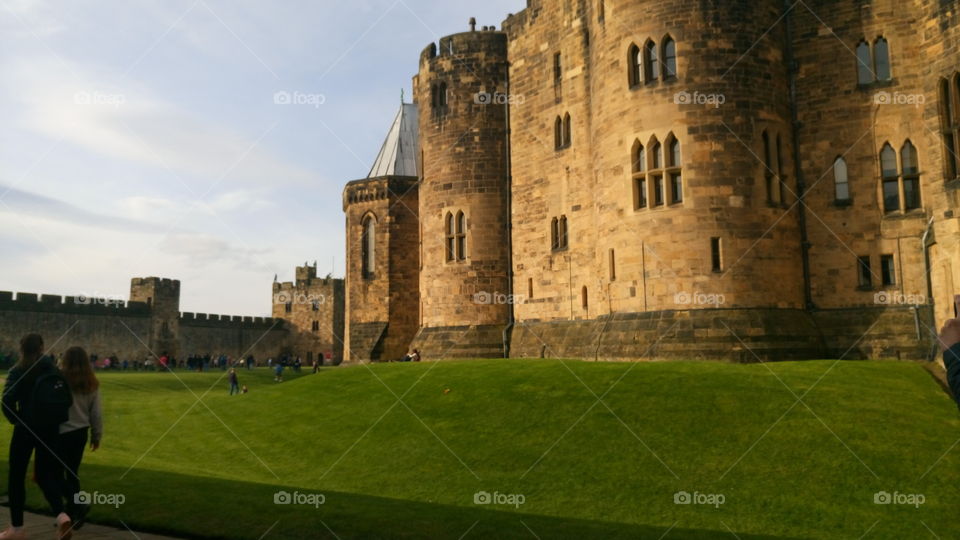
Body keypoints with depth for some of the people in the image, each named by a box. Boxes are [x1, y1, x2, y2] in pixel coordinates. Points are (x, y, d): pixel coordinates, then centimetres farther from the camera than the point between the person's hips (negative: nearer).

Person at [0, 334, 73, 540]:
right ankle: (61, 515, -9)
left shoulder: (18, 372, -8)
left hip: (25, 429, -4)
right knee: (45, 474, 13)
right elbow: (68, 401, -1)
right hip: (50, 430, 4)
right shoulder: (54, 371, 3)